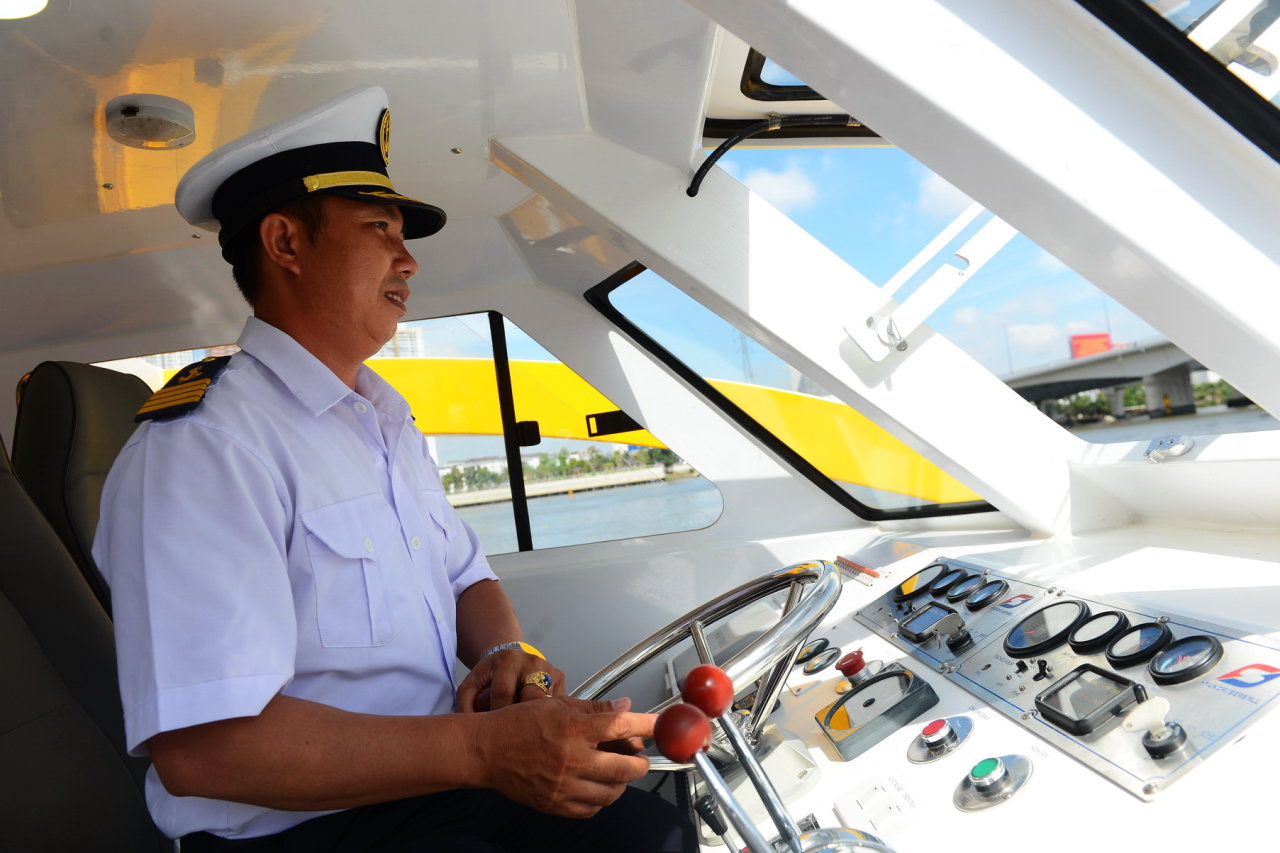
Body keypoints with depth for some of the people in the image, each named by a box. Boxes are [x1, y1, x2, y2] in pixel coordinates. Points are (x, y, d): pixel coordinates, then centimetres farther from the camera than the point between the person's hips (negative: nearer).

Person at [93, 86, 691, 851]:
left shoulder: (390, 423, 12)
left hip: (433, 781, 8)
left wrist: (507, 654, -5)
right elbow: (201, 747, -25)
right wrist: (485, 749, -28)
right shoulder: (203, 447, -17)